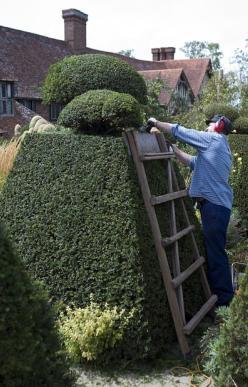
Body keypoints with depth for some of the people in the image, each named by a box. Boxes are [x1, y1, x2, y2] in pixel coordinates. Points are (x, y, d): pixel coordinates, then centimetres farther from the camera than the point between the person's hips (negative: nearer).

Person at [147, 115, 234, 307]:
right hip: (216, 204, 10)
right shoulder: (220, 147, 25)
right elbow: (193, 162, 29)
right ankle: (218, 290, 23)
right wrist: (172, 148, 26)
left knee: (215, 250, -7)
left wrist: (156, 123, 10)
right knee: (213, 249, 15)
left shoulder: (214, 139, -3)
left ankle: (223, 297, -3)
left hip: (215, 204, -10)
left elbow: (178, 130, -3)